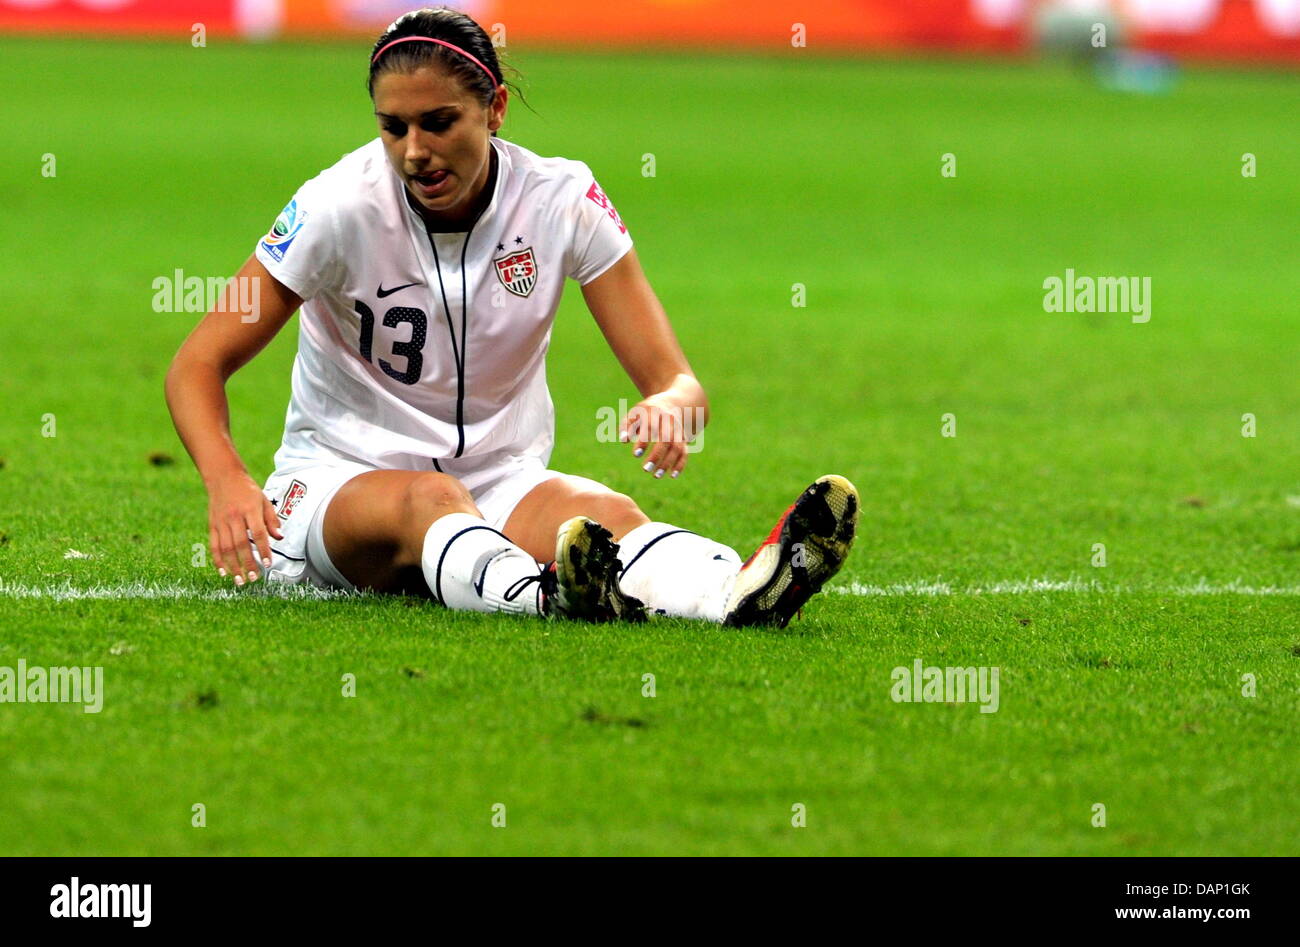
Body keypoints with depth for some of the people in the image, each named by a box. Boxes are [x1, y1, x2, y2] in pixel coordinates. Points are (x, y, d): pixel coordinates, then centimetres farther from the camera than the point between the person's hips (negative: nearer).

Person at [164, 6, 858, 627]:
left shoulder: (561, 199, -7)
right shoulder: (341, 207, -13)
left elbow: (673, 377, -8)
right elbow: (197, 365, -11)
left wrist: (672, 405, -35)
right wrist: (227, 482, -32)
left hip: (502, 482, 2)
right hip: (343, 477, -2)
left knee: (604, 511, -33)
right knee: (427, 499, -39)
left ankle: (742, 591, -66)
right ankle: (550, 600, -73)